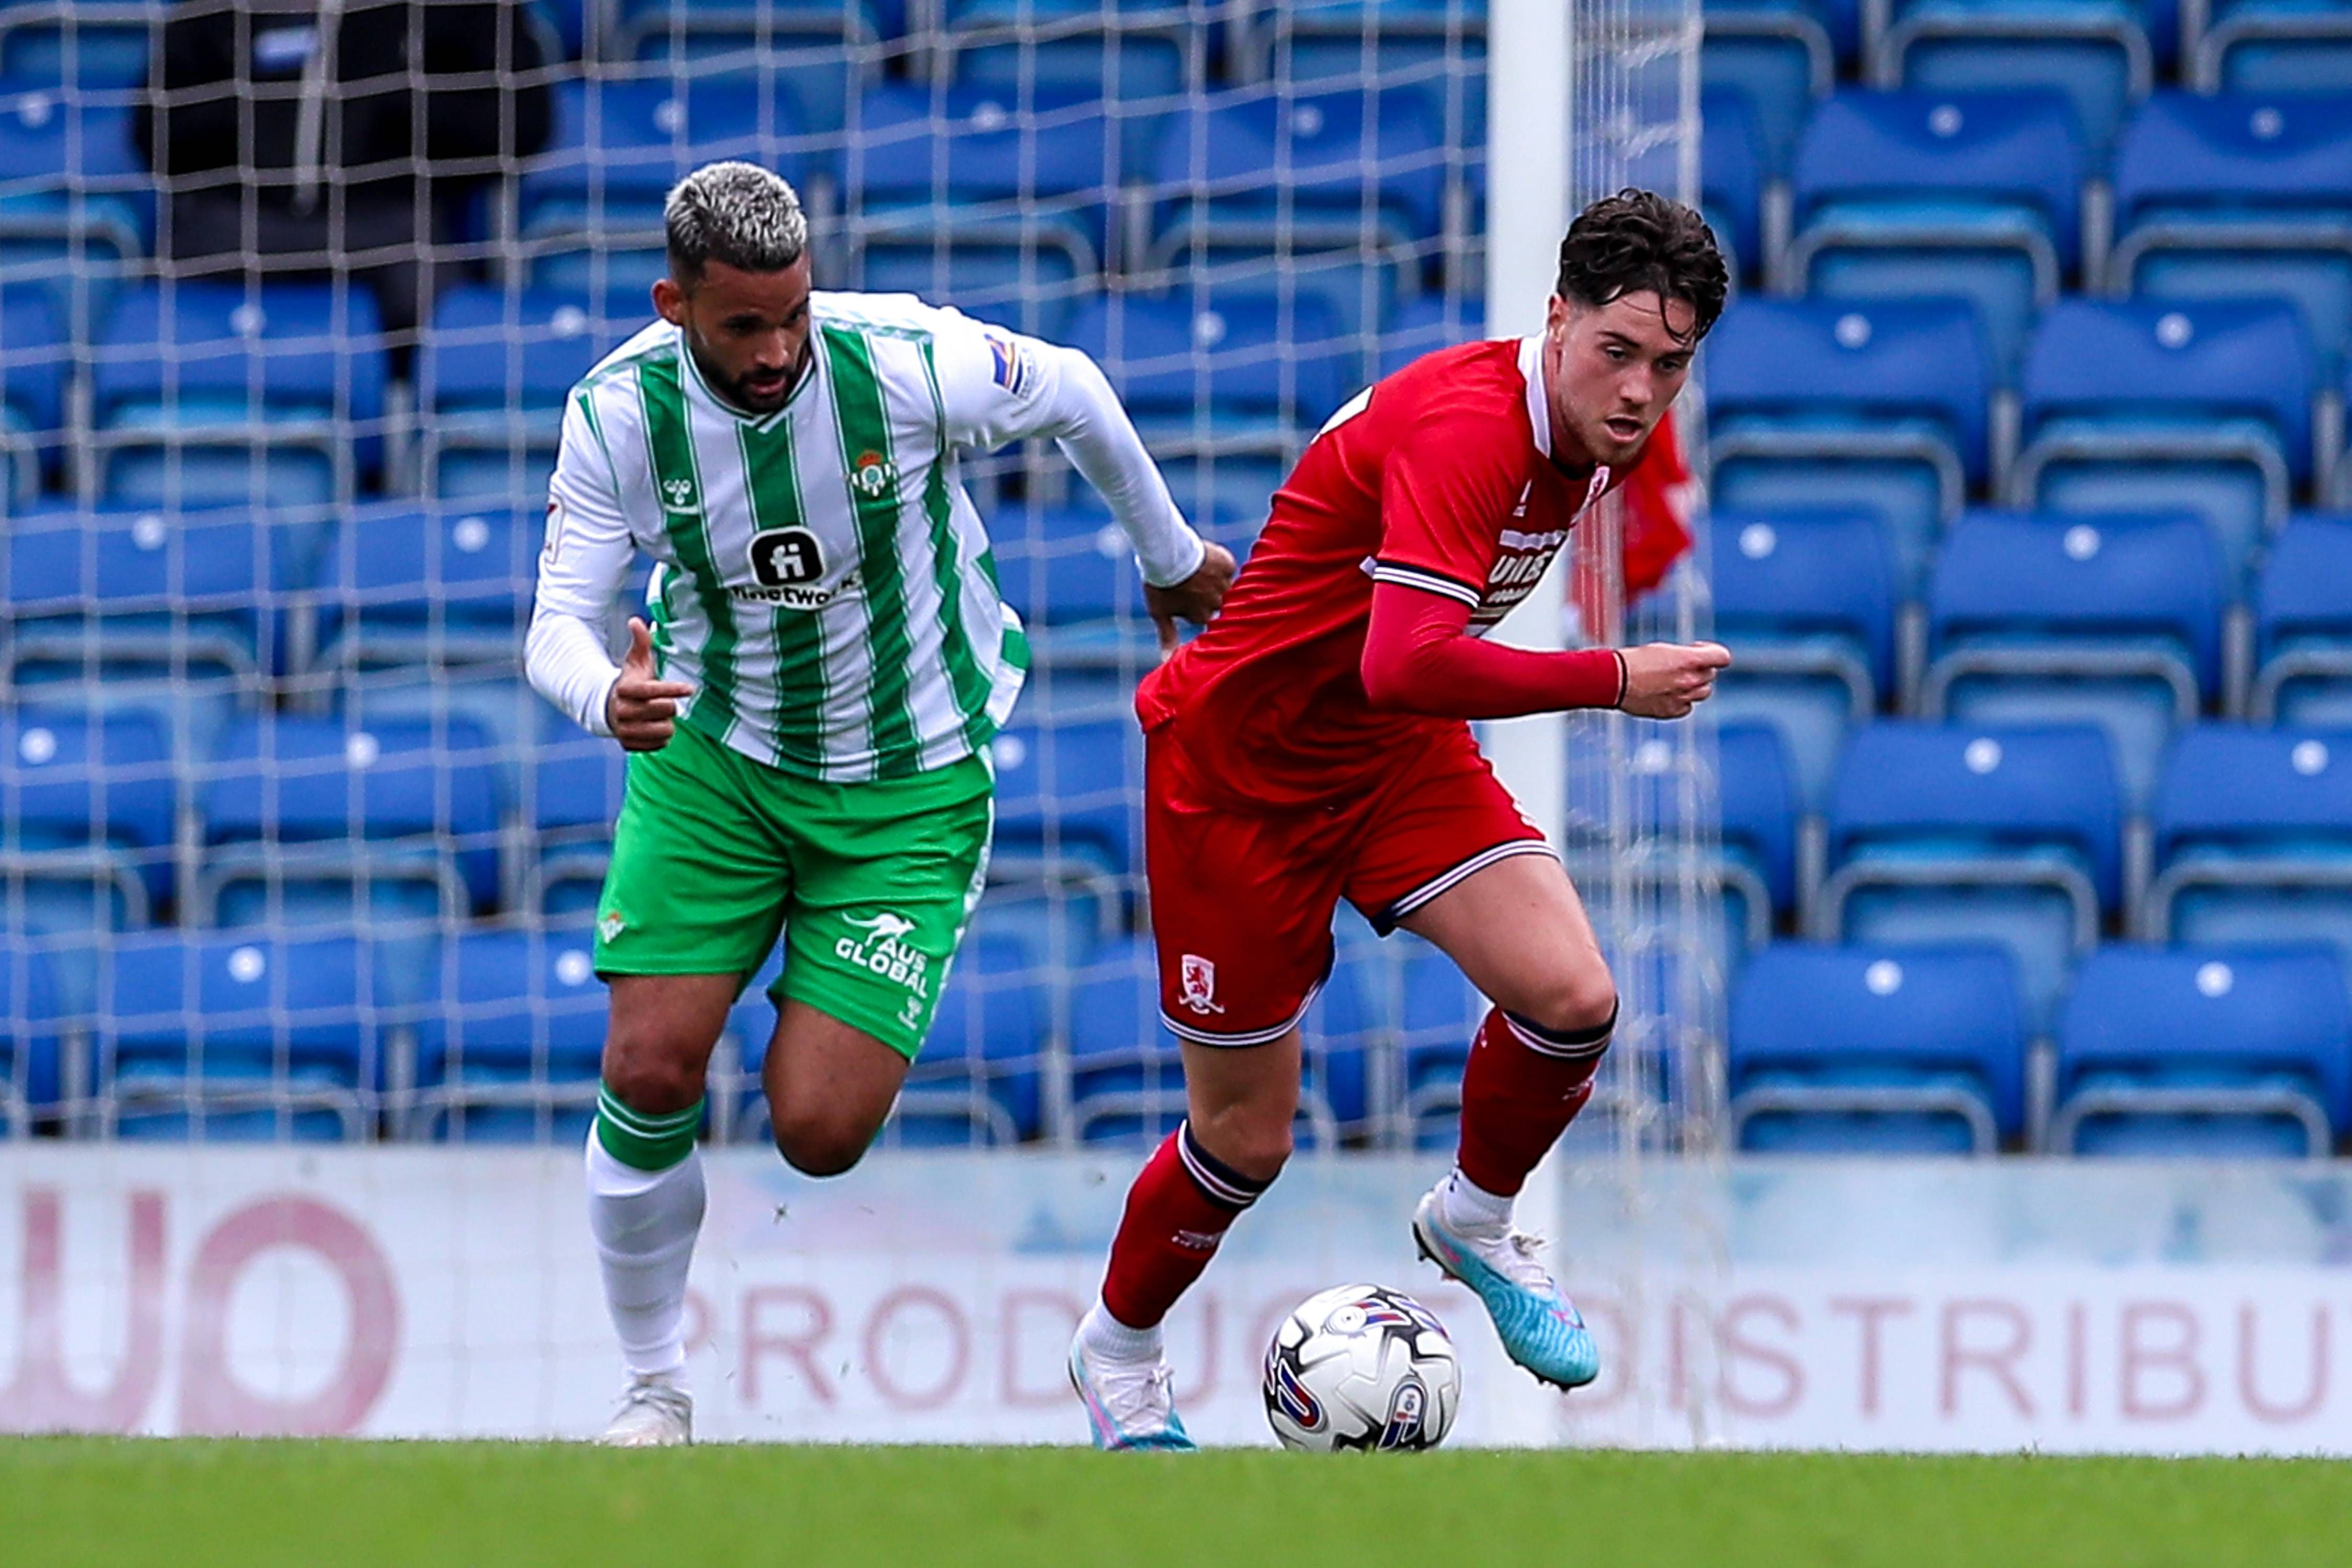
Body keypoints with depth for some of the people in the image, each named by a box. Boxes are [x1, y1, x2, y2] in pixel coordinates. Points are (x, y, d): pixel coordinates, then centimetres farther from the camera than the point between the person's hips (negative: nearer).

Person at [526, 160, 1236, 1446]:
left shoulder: (908, 363, -22)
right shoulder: (621, 410, -15)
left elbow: (1072, 395, -2)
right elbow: (559, 622, -12)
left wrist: (1172, 556, 14)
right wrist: (606, 695, -38)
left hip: (910, 786, -2)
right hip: (714, 757, 2)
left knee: (818, 1135, -13)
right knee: (648, 1073, -12)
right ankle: (654, 1389, 10)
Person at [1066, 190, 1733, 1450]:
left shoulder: (1603, 436, -5)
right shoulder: (1465, 427, -32)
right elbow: (1405, 664, -44)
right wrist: (1614, 681, -36)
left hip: (1397, 754, 7)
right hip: (1239, 764, -7)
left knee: (1571, 996, -17)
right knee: (1247, 1139, 3)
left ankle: (1474, 1224, 13)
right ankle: (1118, 1349, 33)